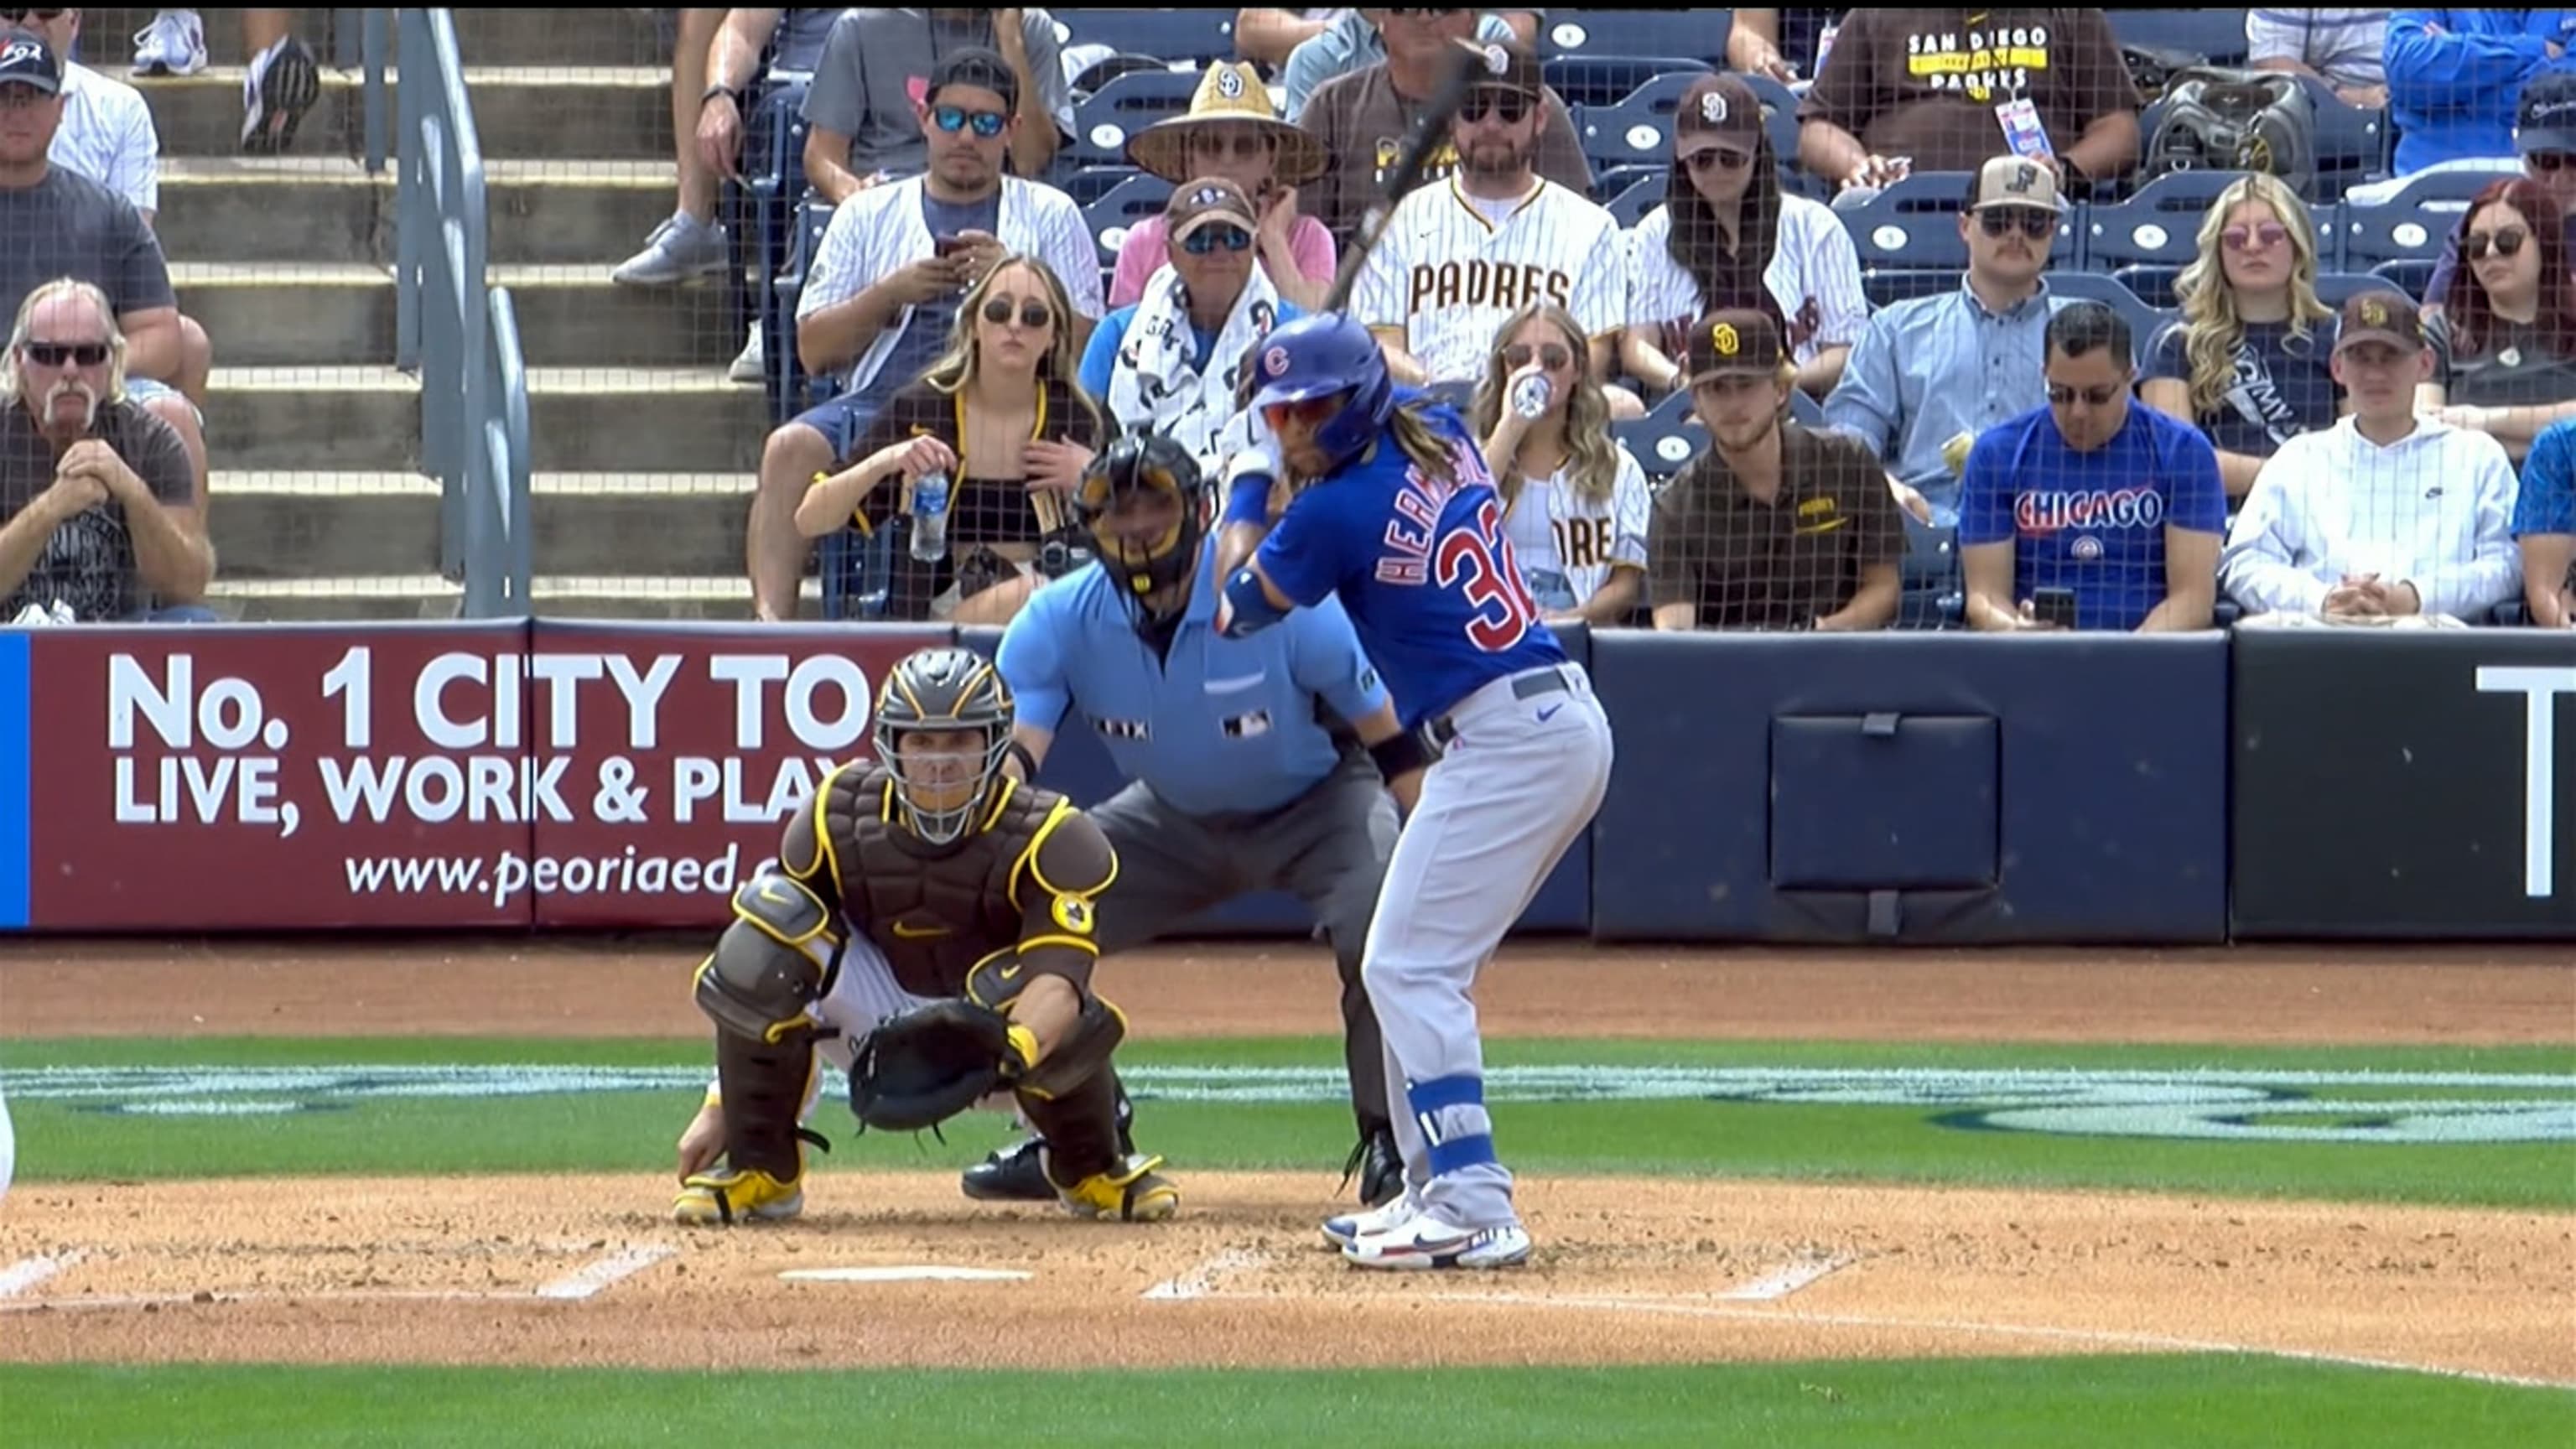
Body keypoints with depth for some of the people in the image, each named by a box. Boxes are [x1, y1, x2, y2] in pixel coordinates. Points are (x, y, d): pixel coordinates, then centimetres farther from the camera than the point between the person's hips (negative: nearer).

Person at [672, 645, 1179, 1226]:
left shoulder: (1047, 838, -23)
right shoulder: (837, 818, -15)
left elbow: (1058, 978, -38)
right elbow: (751, 982, -11)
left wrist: (1012, 1051, -60)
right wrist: (720, 1107, -15)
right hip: (874, 1018, 1)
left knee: (1061, 1035, -37)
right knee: (767, 929, -27)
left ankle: (1092, 1168, 3)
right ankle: (761, 1171, -10)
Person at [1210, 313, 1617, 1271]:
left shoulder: (1336, 510, -13)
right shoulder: (1441, 436, 10)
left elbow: (1235, 609, 4)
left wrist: (1248, 492, 17)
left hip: (1506, 740, -10)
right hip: (1568, 721, 10)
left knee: (1408, 966, -10)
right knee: (1418, 966, 17)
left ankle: (1474, 1207, -19)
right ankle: (1434, 1192, 19)